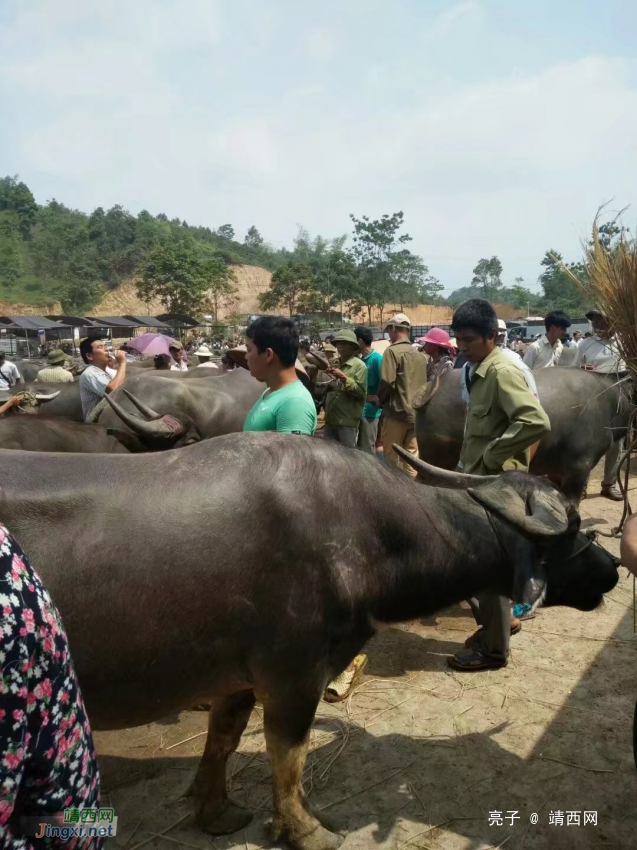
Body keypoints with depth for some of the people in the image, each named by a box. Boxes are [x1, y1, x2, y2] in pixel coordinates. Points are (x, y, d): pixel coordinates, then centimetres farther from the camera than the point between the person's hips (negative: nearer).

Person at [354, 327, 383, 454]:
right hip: (359, 409, 8)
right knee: (359, 447, 15)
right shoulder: (361, 359, 11)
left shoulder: (377, 358, -13)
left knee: (367, 449, -2)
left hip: (370, 410, -8)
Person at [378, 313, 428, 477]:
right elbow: (425, 384, 12)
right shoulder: (420, 355, 9)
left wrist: (380, 399, 1)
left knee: (392, 457, 4)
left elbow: (387, 383, -15)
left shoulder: (392, 351, -10)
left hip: (397, 411, -6)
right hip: (416, 413, 6)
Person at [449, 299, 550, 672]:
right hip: (480, 480, 9)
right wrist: (472, 460, 11)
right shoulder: (480, 371, 10)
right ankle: (500, 621, 38)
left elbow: (537, 421, -31)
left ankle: (494, 648, 16)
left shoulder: (502, 371, -19)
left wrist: (492, 456, -23)